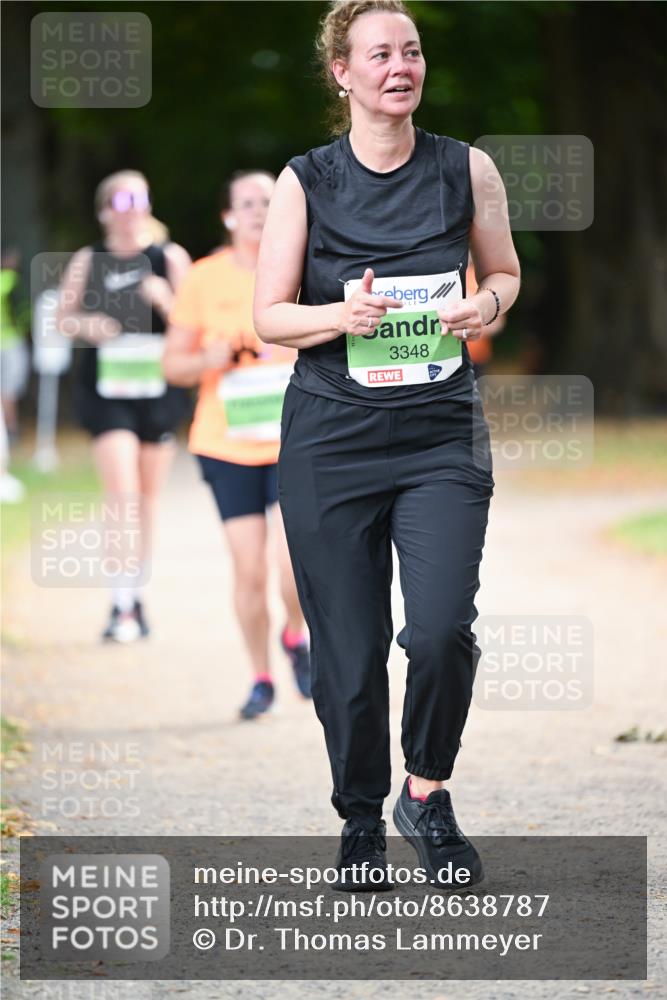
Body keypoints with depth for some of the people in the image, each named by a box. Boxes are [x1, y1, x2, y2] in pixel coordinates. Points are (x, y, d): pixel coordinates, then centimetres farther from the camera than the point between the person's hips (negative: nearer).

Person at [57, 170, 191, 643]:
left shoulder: (170, 258, 3)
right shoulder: (87, 262, 4)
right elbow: (64, 317, 12)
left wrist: (165, 302, -17)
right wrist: (87, 325, -9)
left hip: (159, 386, 1)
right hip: (106, 388, -1)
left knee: (147, 498, 9)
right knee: (123, 496, -12)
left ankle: (134, 591, 23)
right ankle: (125, 602, -10)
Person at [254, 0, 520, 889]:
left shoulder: (466, 170, 2)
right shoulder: (306, 182, -1)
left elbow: (505, 273, 16)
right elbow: (269, 316, 1)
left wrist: (487, 306, -6)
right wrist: (343, 316, -18)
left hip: (442, 433, 0)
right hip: (331, 439, 0)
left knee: (442, 629, -17)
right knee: (348, 650, 2)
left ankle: (427, 796, 7)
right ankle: (361, 823, 22)